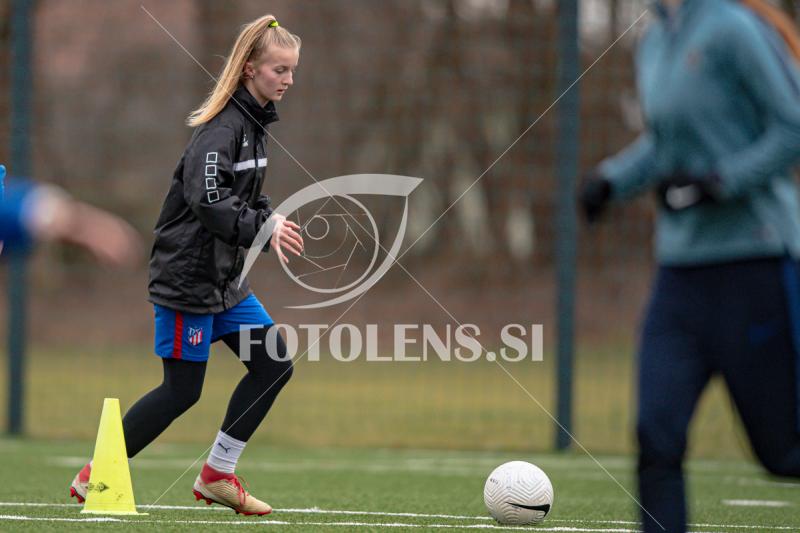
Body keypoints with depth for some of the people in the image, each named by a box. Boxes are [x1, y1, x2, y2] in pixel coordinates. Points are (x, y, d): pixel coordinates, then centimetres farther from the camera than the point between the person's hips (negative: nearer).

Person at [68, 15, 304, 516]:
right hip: (187, 279, -9)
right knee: (182, 390, -5)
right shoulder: (222, 127, -19)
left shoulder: (255, 122, 10)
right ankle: (94, 476, 7)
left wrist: (272, 220, 3)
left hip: (226, 278, 9)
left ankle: (217, 475, 12)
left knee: (274, 364, 3)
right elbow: (207, 199, -30)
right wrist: (262, 229, -36)